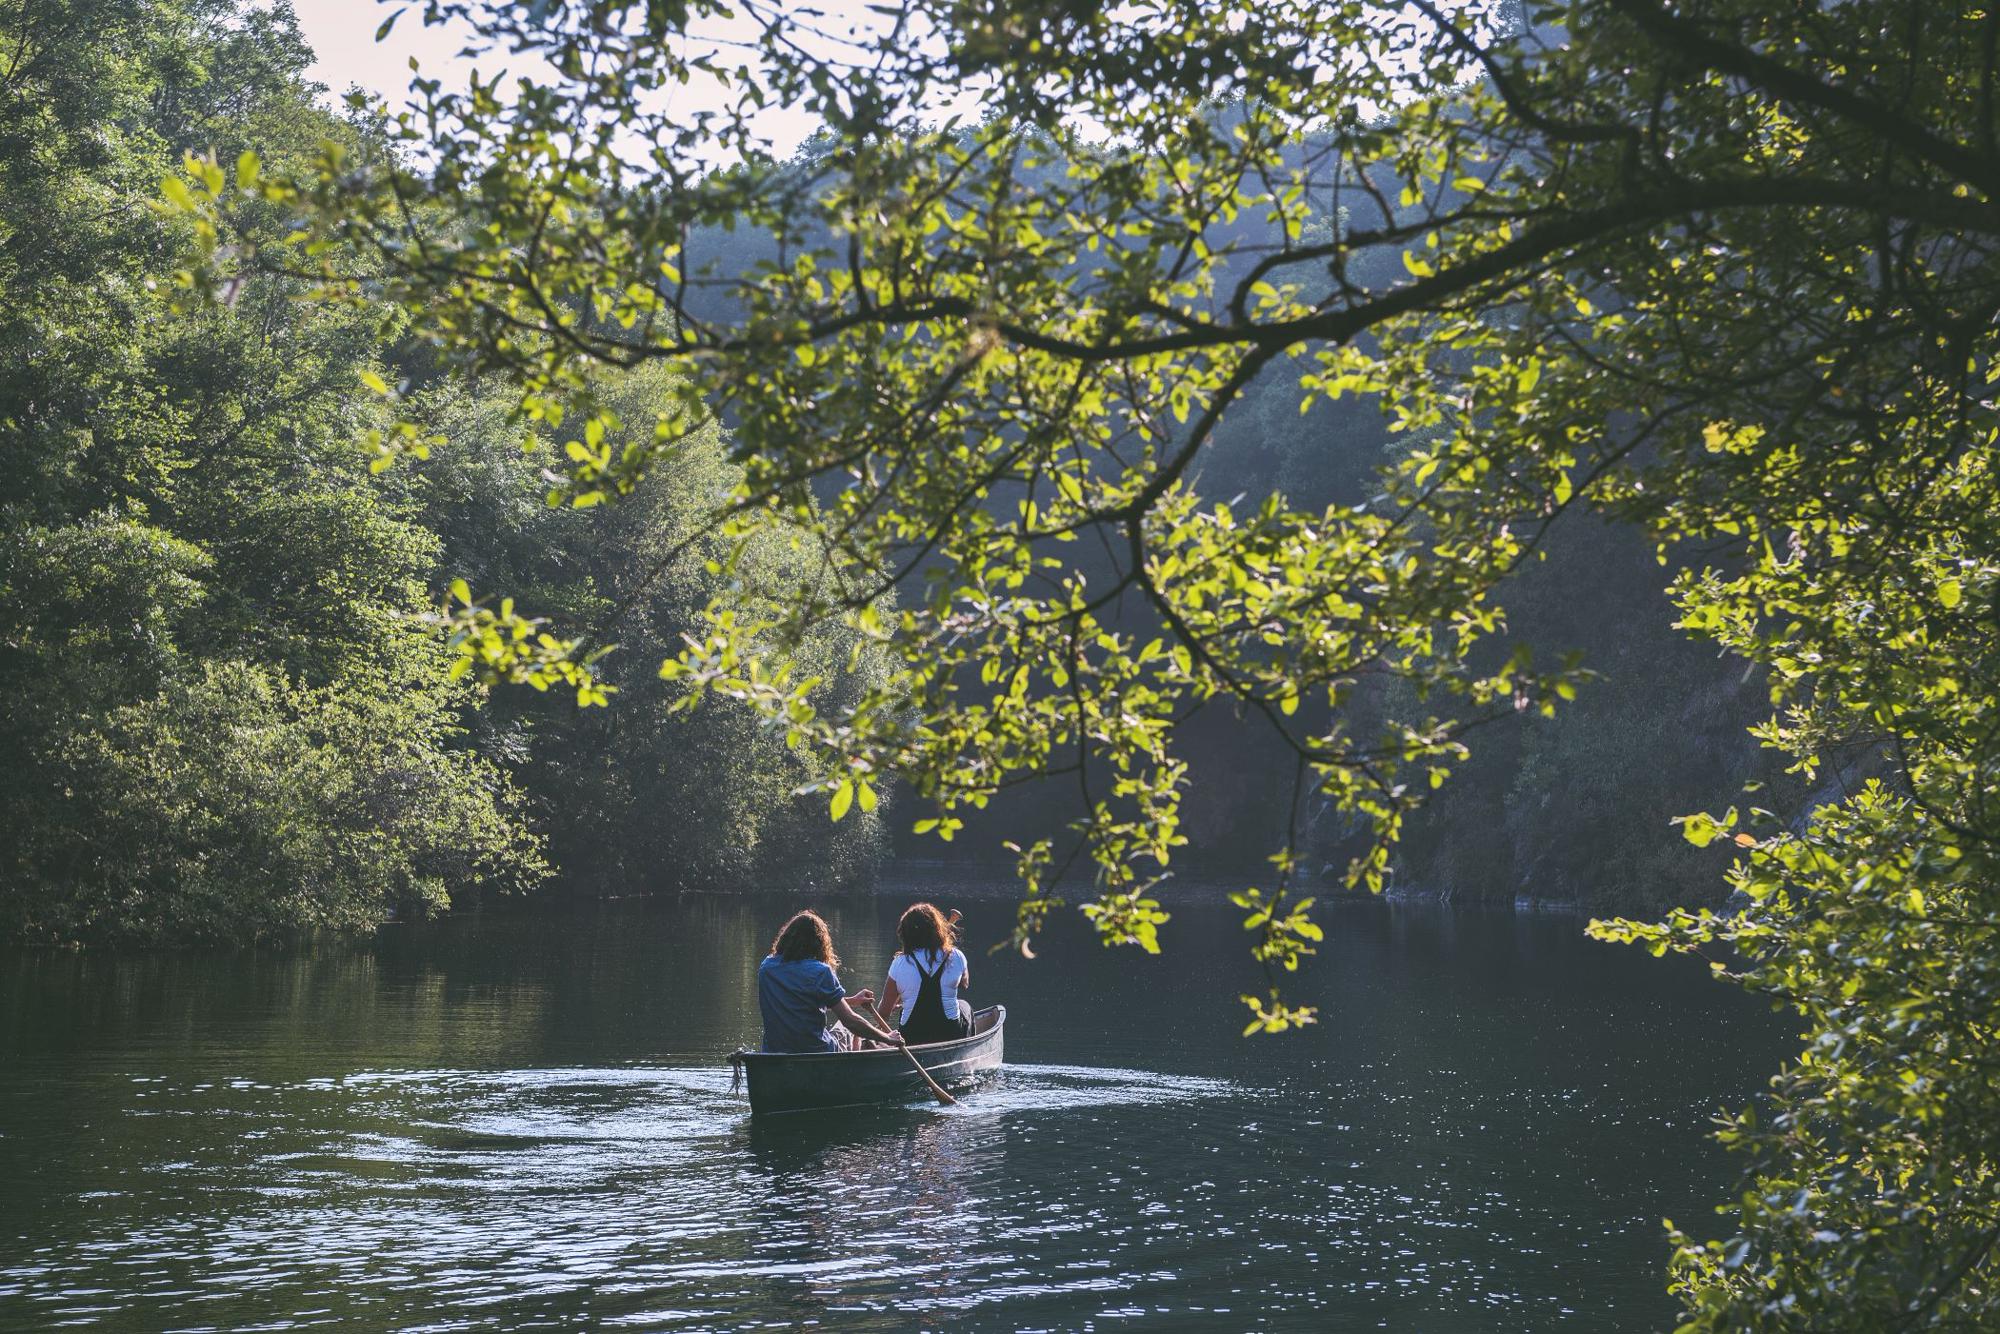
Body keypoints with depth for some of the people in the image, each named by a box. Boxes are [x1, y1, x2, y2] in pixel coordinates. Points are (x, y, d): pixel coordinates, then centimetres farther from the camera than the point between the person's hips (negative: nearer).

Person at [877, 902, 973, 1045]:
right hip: (950, 1036, -1)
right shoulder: (956, 957, -8)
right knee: (964, 1007, 35)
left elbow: (884, 1009, -3)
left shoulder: (899, 963, -10)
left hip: (910, 1040, 1)